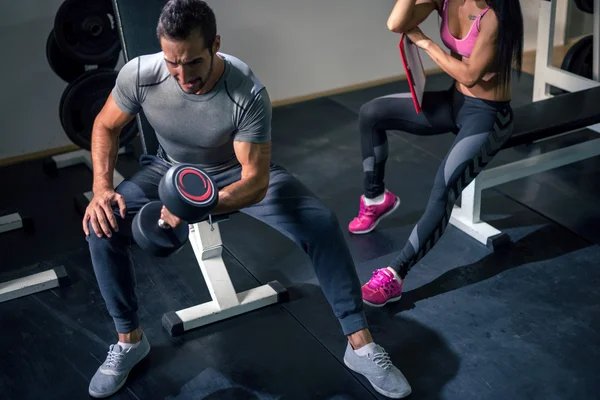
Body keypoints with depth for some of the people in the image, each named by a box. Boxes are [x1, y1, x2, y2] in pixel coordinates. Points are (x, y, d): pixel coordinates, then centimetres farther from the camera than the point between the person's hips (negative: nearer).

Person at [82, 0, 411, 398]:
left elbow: (256, 181, -34)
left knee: (322, 224, -23)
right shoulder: (139, 74, -28)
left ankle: (361, 345, -10)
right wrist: (102, 188, -22)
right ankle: (129, 340, 1)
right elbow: (106, 127, -7)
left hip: (239, 172, -2)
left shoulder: (248, 93, -36)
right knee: (103, 227, -22)